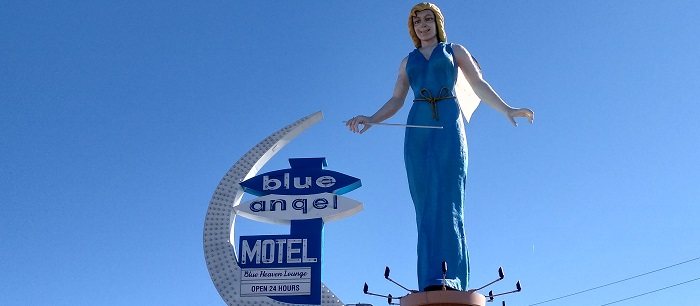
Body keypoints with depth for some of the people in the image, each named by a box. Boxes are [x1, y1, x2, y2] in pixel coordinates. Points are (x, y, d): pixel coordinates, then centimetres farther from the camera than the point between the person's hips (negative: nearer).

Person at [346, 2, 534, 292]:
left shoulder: (455, 51, 19)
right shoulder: (407, 62, 25)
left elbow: (479, 85, 10)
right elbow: (396, 100, 17)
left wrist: (507, 109, -4)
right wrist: (370, 120, 1)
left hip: (448, 125, -2)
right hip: (417, 130, 3)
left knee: (446, 197, -18)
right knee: (426, 202, -6)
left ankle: (445, 278, -29)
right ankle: (434, 285, -10)